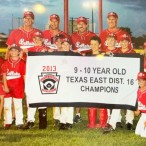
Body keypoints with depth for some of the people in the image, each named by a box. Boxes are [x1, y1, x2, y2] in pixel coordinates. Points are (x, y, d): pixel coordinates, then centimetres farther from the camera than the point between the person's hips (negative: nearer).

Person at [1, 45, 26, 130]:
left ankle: (19, 123, 9)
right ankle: (8, 122, 15)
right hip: (8, 88, 3)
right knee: (7, 105, 6)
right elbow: (4, 76, 4)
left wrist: (25, 88, -1)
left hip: (18, 88, -2)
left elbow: (24, 76, 1)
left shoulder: (22, 63, -1)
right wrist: (5, 87, -5)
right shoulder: (6, 63, 5)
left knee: (18, 105, 3)